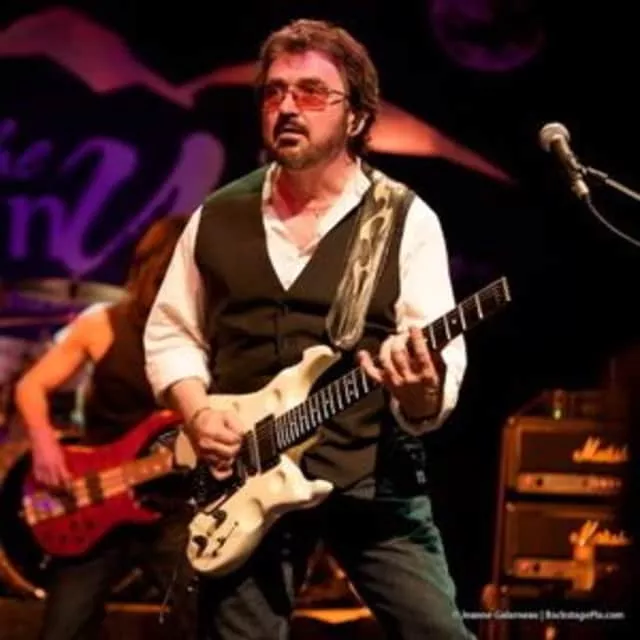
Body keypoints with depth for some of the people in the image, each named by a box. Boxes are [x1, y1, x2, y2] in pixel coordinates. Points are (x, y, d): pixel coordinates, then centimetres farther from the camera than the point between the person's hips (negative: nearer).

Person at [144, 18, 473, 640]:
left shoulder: (406, 220, -1)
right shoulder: (217, 216, 9)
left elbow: (441, 381, -6)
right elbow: (170, 332, 16)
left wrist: (419, 390, -30)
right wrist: (196, 413, -3)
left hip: (373, 481, -3)